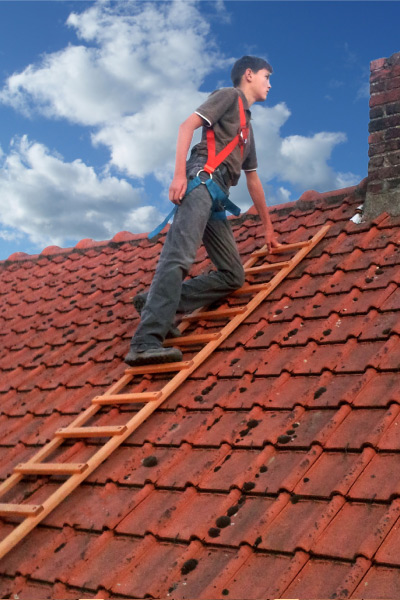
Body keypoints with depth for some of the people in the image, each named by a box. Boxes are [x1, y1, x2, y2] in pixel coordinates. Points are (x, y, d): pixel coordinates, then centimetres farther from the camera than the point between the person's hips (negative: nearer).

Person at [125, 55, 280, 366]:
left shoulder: (247, 126, 36)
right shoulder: (229, 96, 13)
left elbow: (253, 181, 39)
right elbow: (187, 126, -3)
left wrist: (268, 227, 40)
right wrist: (179, 174, -17)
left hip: (216, 199, 9)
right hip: (202, 179, -9)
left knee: (233, 275, 1)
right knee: (178, 257, -26)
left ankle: (156, 306, -10)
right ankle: (146, 342, -37)